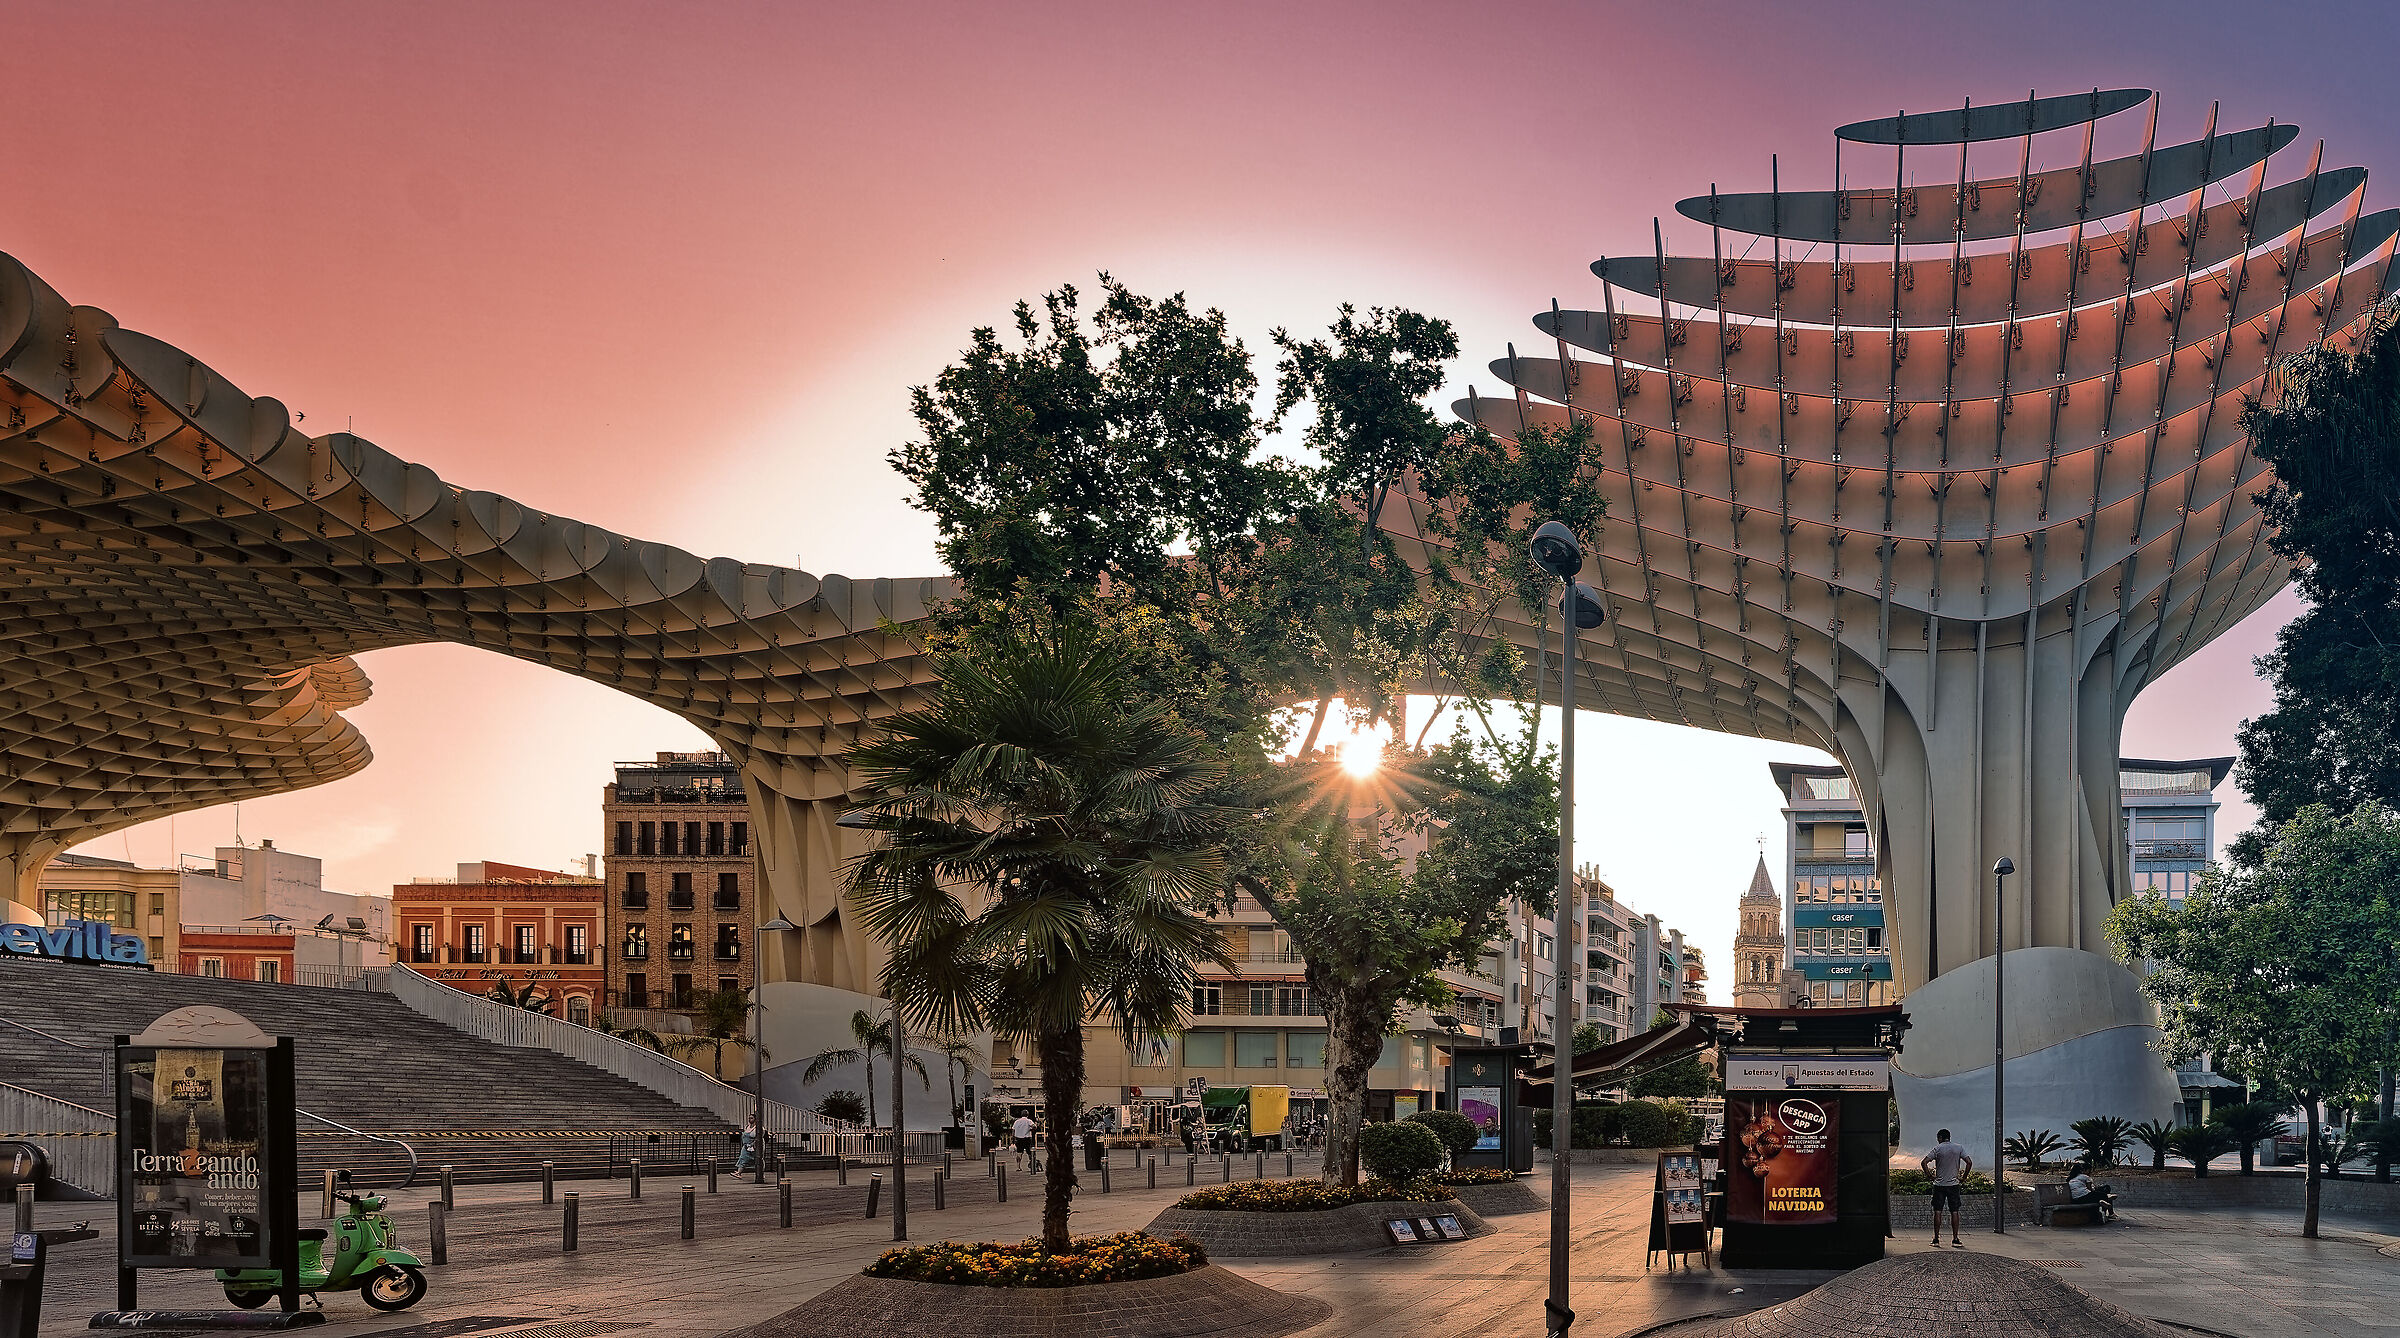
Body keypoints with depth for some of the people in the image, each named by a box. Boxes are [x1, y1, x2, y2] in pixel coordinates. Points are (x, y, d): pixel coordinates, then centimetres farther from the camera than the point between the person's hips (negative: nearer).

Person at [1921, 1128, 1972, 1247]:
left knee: (1937, 1212, 4)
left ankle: (1936, 1239, 4)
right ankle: (1955, 1239, 3)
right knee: (1954, 1212, 5)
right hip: (1954, 1184, 1)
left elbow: (1924, 1163, -12)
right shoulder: (1959, 1148, 2)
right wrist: (1964, 1178, 3)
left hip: (1939, 1184, -1)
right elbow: (1969, 1162, -4)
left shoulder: (1937, 1148, -4)